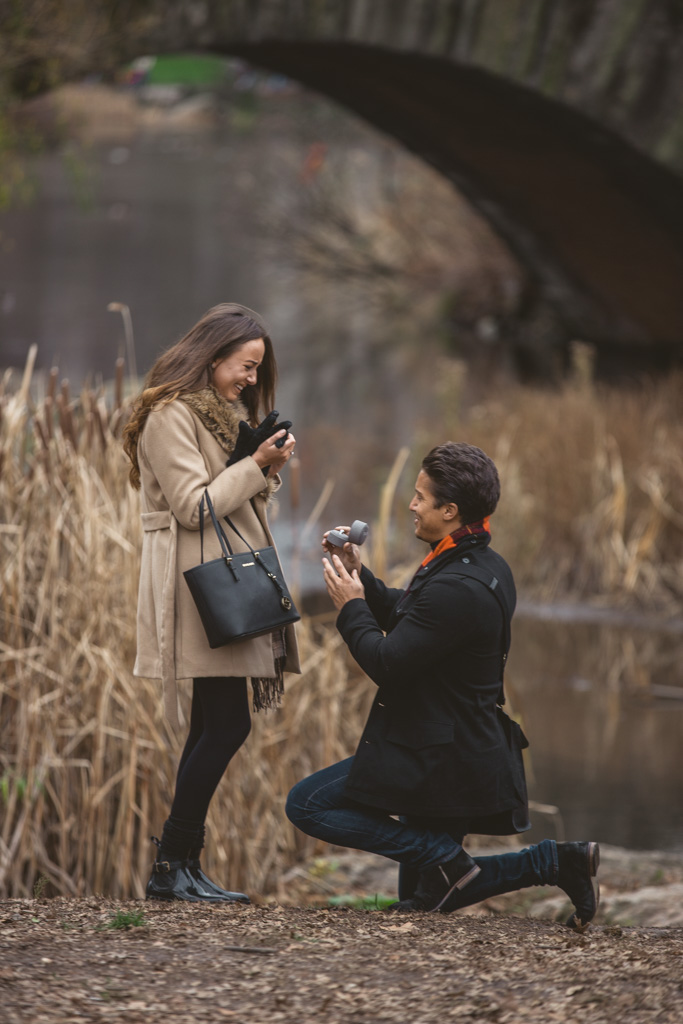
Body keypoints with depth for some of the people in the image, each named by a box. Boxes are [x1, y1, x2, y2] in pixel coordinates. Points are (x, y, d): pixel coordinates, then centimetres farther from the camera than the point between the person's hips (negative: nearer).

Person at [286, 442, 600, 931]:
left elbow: (387, 663, -22)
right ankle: (554, 861, 6)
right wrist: (361, 576, 11)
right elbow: (405, 617, 21)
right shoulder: (489, 568, 7)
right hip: (472, 747, 10)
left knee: (307, 804, -2)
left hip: (440, 758, -10)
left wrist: (351, 607, -8)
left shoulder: (455, 588, -25)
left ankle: (443, 856, -8)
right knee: (422, 901, 17)